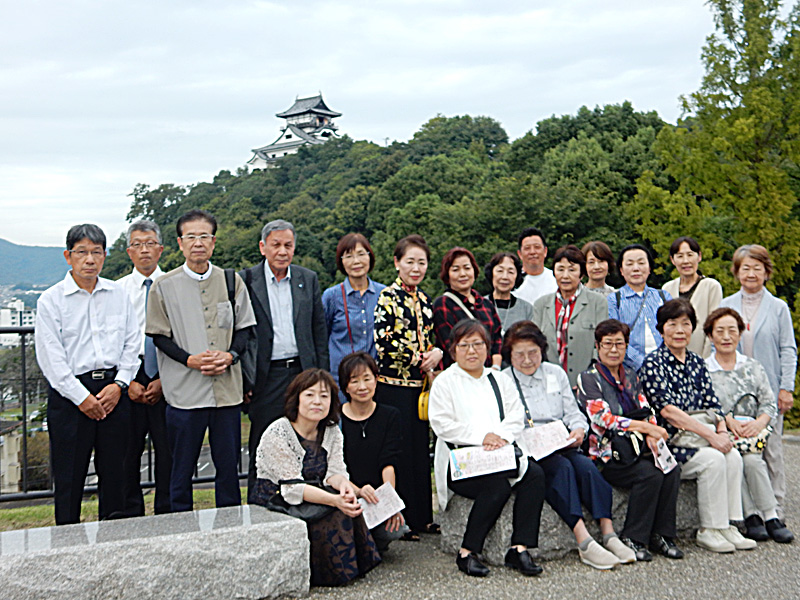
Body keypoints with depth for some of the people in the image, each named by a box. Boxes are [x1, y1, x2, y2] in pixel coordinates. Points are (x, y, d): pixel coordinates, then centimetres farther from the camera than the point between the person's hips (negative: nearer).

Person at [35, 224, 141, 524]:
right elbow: (50, 356, -6)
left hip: (113, 390, 3)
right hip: (69, 393, -3)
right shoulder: (51, 300, -1)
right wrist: (82, 397, -11)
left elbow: (132, 342, 8)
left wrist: (118, 384, -5)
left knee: (115, 471, 8)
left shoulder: (118, 295, 9)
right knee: (69, 475, 2)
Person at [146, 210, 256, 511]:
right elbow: (160, 336, 2)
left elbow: (245, 328, 10)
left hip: (227, 388, 2)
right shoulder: (164, 286, 1)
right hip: (184, 391, -2)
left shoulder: (231, 281, 7)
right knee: (182, 470, 5)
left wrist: (230, 355, -9)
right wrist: (190, 360, -13)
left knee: (229, 466, 9)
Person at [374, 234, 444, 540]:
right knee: (399, 453, -2)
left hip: (419, 385, 7)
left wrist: (437, 353, -2)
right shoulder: (388, 296, -9)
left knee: (420, 450, 11)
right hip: (393, 385, -7)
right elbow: (384, 343, -18)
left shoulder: (423, 299, 13)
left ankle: (421, 517, 21)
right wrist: (422, 362, -9)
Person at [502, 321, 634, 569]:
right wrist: (526, 442, -20)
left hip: (562, 446, 4)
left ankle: (609, 534, -35)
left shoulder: (556, 373, 19)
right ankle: (584, 543, -42)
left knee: (585, 465, -28)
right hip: (526, 453, -4)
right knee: (561, 467, -33)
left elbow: (573, 411, 16)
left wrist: (578, 429, -6)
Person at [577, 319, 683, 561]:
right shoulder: (588, 378, -3)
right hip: (605, 453, -6)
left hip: (634, 447, 6)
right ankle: (633, 539, -15)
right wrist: (647, 427, -17)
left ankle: (661, 535, -8)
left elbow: (646, 412, 13)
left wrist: (652, 436, -8)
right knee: (650, 474, -27)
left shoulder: (630, 376, 18)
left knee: (672, 470, -19)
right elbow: (604, 419, -14)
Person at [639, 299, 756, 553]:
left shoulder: (697, 363, 14)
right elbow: (667, 410, -18)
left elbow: (712, 405, 10)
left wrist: (722, 431, -11)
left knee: (733, 456, -18)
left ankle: (727, 527, -11)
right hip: (666, 442, -6)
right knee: (713, 459, -25)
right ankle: (708, 531, -13)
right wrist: (710, 435, -21)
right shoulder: (653, 363, -7)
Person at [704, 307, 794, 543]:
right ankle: (761, 516, -26)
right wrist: (729, 421, -20)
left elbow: (769, 403, 8)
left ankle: (756, 515, -23)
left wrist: (758, 423, -13)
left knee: (751, 460, -31)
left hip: (751, 435, 2)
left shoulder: (754, 368, 17)